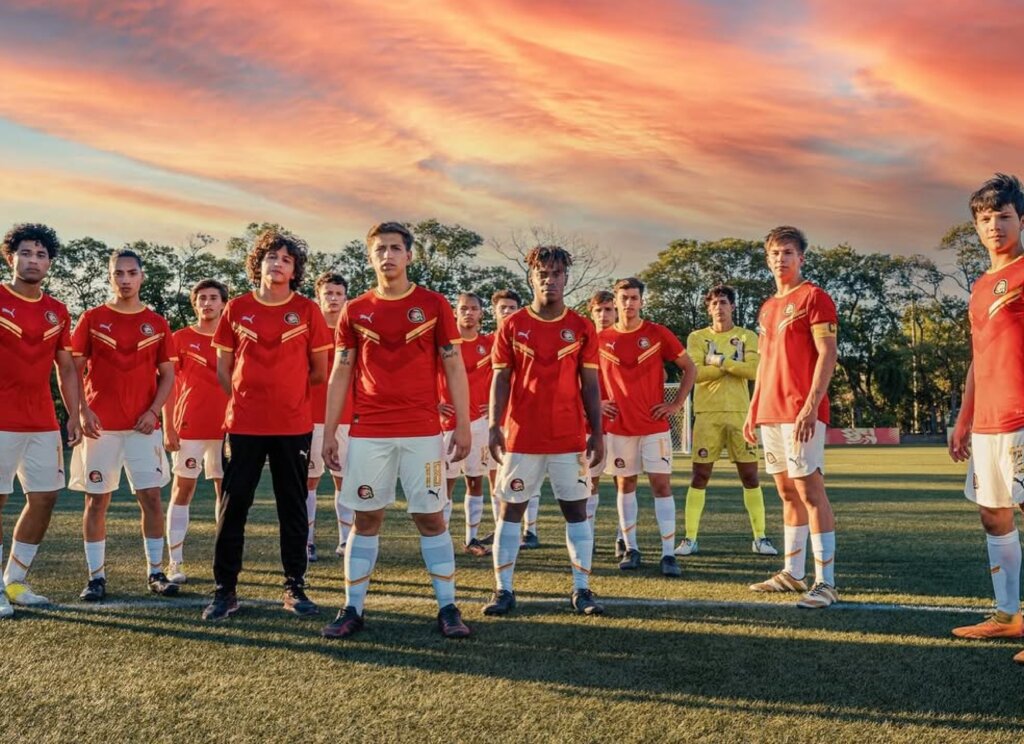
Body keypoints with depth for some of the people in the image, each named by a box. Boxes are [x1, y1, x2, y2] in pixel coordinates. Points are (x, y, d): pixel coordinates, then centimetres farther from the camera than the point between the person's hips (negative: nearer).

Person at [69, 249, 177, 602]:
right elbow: (74, 370, 3)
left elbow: (167, 374, 9)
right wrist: (82, 411, -9)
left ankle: (155, 571, 9)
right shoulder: (92, 319, 4)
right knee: (96, 499, 2)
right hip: (100, 425, -1)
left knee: (151, 496, -1)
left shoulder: (157, 323, 7)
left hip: (143, 425, 1)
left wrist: (154, 410, -6)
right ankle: (96, 576, 9)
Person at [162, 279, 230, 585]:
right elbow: (168, 385, 2)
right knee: (183, 490, 0)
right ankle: (175, 563, 3)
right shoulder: (181, 338, 3)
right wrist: (168, 428, -5)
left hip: (226, 428, 2)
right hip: (188, 428, -2)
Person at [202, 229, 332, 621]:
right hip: (243, 425, 1)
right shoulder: (237, 309, 4)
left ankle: (295, 588, 17)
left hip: (294, 426, 0)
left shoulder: (307, 311, 0)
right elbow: (223, 368, 10)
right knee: (233, 506, 2)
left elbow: (319, 372, 6)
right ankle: (225, 590, 11)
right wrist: (245, 398, 5)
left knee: (293, 508, 7)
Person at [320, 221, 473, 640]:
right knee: (366, 518, 5)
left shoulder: (433, 305, 2)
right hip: (368, 433, 2)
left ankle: (447, 608, 11)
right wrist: (329, 432, 5)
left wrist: (463, 426, -3)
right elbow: (340, 375, 9)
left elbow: (454, 369, 3)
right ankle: (353, 609, 14)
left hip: (422, 432, -1)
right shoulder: (355, 311, 7)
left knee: (430, 516, 2)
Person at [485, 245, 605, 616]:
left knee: (576, 508, 4)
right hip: (522, 436, 0)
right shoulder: (512, 326, 2)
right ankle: (504, 590, 11)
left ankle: (582, 590, 12)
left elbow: (590, 384, 5)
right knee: (511, 508, 3)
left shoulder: (582, 328, 4)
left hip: (570, 437, 1)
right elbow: (500, 379, 3)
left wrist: (597, 433, 0)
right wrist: (494, 426, -7)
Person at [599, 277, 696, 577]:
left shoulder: (658, 334, -2)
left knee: (662, 485, -5)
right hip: (619, 426, 2)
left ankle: (668, 554, -3)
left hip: (654, 424, -2)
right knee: (625, 484, 8)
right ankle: (631, 549, 17)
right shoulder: (601, 339, 2)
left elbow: (690, 369, 4)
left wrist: (677, 404, -2)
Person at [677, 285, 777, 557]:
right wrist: (733, 366, -8)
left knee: (750, 475, 2)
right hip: (707, 413, -1)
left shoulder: (748, 337, 7)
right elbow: (695, 372, -10)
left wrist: (720, 361, -11)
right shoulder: (697, 337, 6)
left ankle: (760, 537, 11)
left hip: (740, 412, 1)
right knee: (700, 475, -1)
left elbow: (754, 370, -9)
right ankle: (690, 538, 6)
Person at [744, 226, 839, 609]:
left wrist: (811, 405, -21)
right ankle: (792, 574, 19)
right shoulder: (767, 307, 20)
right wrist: (753, 409, 18)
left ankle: (825, 582, -8)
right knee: (787, 492, 12)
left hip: (801, 412, -8)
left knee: (809, 490, -10)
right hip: (770, 412, 8)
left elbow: (827, 354, -12)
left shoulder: (814, 297, -4)